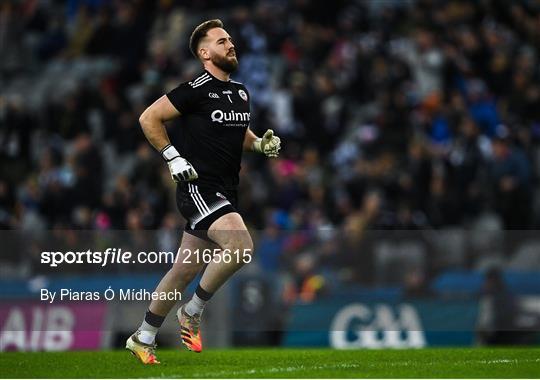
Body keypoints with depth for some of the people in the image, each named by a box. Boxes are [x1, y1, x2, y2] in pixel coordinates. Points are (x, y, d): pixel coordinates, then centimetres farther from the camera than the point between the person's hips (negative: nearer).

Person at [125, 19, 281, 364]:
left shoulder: (241, 92, 14)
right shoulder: (196, 90, -11)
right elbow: (149, 118, -8)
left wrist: (262, 144, 9)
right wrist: (173, 157, -12)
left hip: (225, 191, 8)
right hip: (199, 188, -8)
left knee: (185, 271, 11)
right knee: (241, 246, -26)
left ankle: (144, 338, 22)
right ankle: (192, 313, -8)